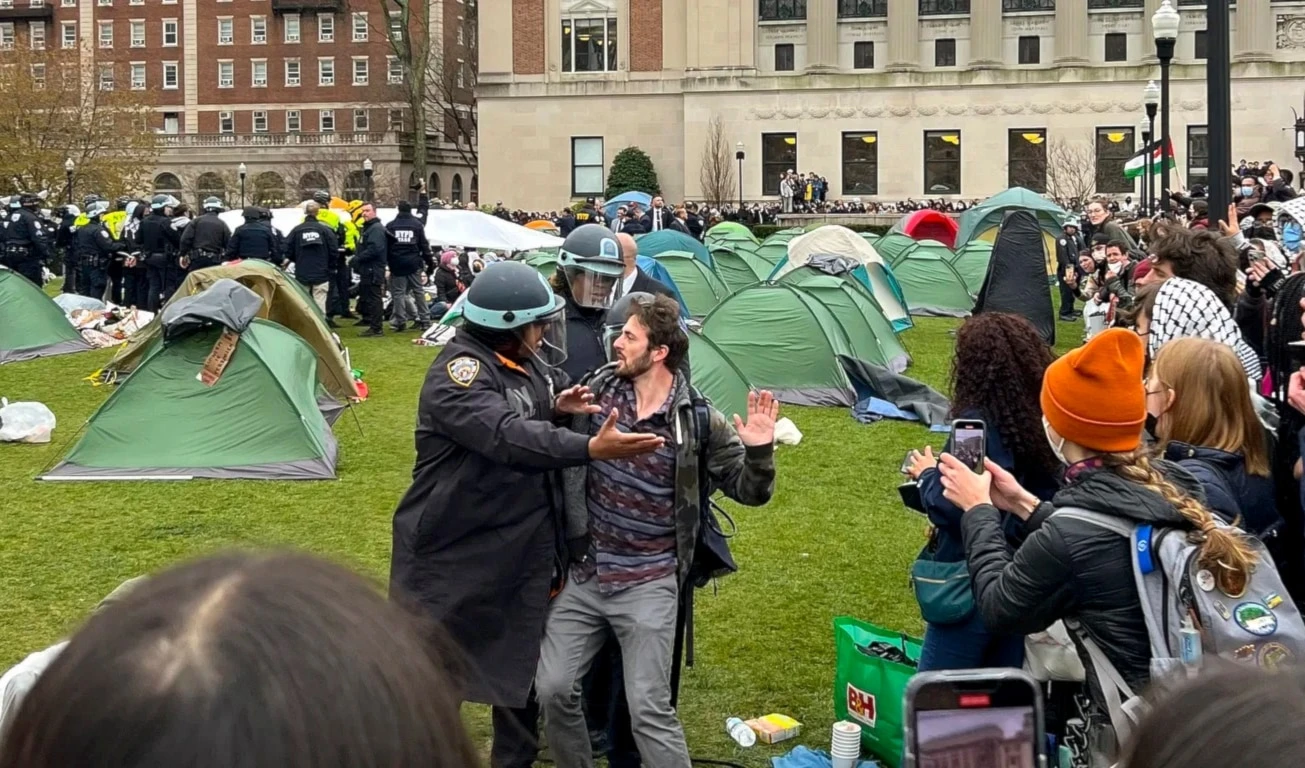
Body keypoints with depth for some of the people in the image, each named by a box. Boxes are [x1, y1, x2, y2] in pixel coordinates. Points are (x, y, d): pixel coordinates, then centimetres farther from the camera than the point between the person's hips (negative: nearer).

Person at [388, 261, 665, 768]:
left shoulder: (523, 358, 4)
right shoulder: (459, 371, -23)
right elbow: (510, 436, -37)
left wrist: (557, 405, -3)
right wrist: (592, 449, -47)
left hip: (524, 547, 8)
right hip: (455, 552, -8)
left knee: (521, 666, 17)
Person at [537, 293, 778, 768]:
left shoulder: (699, 423, -10)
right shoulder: (597, 389, -1)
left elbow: (749, 492, -3)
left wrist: (759, 451, -22)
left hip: (648, 586, -4)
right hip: (583, 576, 4)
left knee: (649, 710, -7)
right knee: (553, 689, 2)